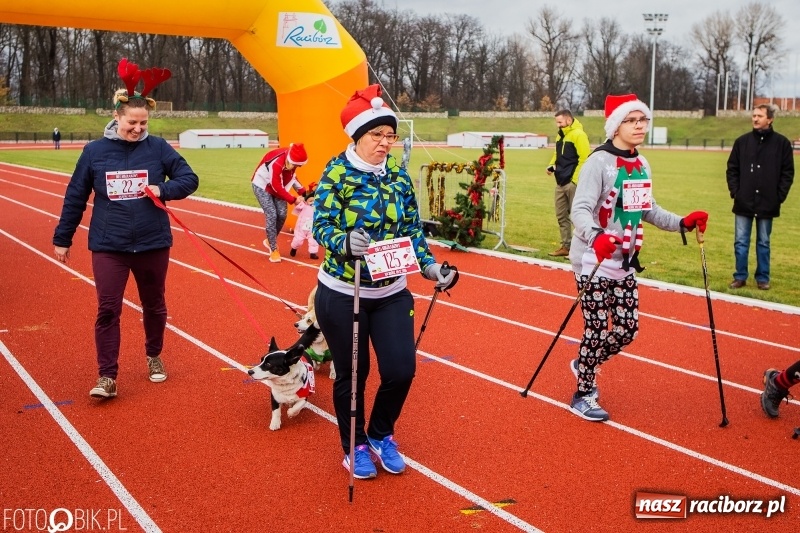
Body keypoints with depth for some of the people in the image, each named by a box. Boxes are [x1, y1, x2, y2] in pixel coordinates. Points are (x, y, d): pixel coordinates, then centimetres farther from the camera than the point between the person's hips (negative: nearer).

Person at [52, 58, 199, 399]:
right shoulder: (95, 151, -2)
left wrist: (163, 189, -20)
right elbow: (75, 197, 4)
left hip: (153, 244, 1)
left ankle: (154, 357, 37)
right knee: (108, 310, -3)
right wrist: (62, 238, 7)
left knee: (154, 306, 15)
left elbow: (190, 179, 0)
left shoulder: (158, 147, -4)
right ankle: (107, 377, 4)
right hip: (108, 246, -1)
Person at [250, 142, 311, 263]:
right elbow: (277, 188, -29)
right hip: (262, 186, -7)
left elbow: (291, 176, 2)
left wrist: (302, 191, -7)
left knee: (282, 214, -2)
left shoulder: (292, 158, -17)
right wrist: (293, 200, -22)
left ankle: (270, 241, 21)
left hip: (277, 186, 7)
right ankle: (274, 250, -3)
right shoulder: (277, 163, -39)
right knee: (272, 215, -14)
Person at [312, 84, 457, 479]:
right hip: (342, 294, -4)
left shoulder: (399, 176, 3)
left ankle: (381, 435, 28)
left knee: (401, 370, -1)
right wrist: (345, 243, -39)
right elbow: (321, 224, -19)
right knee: (351, 374, 8)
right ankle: (355, 447, 32)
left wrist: (429, 266, -6)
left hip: (391, 293, 4)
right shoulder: (337, 173, -11)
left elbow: (412, 229, 8)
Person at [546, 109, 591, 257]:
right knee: (561, 216, 12)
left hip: (573, 183, -9)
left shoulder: (579, 135, -12)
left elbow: (584, 159, -17)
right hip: (561, 182, 9)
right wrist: (552, 165, 7)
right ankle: (566, 246, 21)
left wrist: (576, 179, -20)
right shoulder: (561, 135, 15)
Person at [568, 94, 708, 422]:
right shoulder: (599, 161, -15)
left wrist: (682, 223, 6)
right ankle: (582, 396, 19)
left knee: (627, 330, 10)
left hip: (625, 263, 7)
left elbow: (648, 210, 19)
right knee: (597, 330, -1)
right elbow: (580, 210, -24)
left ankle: (584, 366, 36)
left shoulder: (641, 165, 10)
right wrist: (596, 237, -42)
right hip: (594, 262, -7)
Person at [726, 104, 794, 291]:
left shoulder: (781, 143, 0)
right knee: (740, 242, 3)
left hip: (768, 204, -1)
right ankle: (740, 277, 13)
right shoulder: (742, 141, 4)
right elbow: (732, 169, 8)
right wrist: (735, 191, -1)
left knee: (763, 243, 8)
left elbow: (788, 172, 2)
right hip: (743, 202, 1)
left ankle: (763, 278, 17)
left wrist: (779, 196, -5)